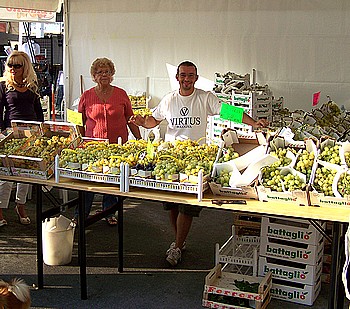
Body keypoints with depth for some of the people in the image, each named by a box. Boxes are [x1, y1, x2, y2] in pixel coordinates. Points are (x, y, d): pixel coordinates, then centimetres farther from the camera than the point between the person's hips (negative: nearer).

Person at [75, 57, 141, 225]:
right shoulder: (86, 96, 5)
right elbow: (80, 123, 11)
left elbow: (130, 119, 11)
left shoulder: (121, 94, 6)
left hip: (117, 145, 1)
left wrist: (139, 139, 8)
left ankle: (109, 213, 23)